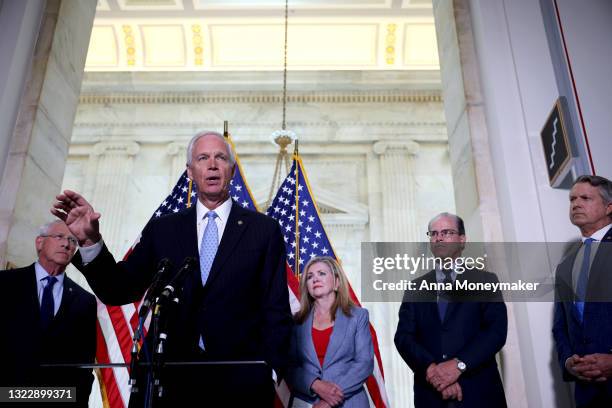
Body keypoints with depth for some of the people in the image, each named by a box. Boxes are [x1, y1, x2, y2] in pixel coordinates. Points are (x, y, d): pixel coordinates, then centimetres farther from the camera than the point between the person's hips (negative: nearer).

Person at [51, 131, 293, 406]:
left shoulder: (264, 229, 1)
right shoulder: (162, 229, 7)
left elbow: (276, 310, 0)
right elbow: (120, 290, 3)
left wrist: (271, 371, -11)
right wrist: (90, 241, -12)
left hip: (239, 381, -1)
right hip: (169, 379, 2)